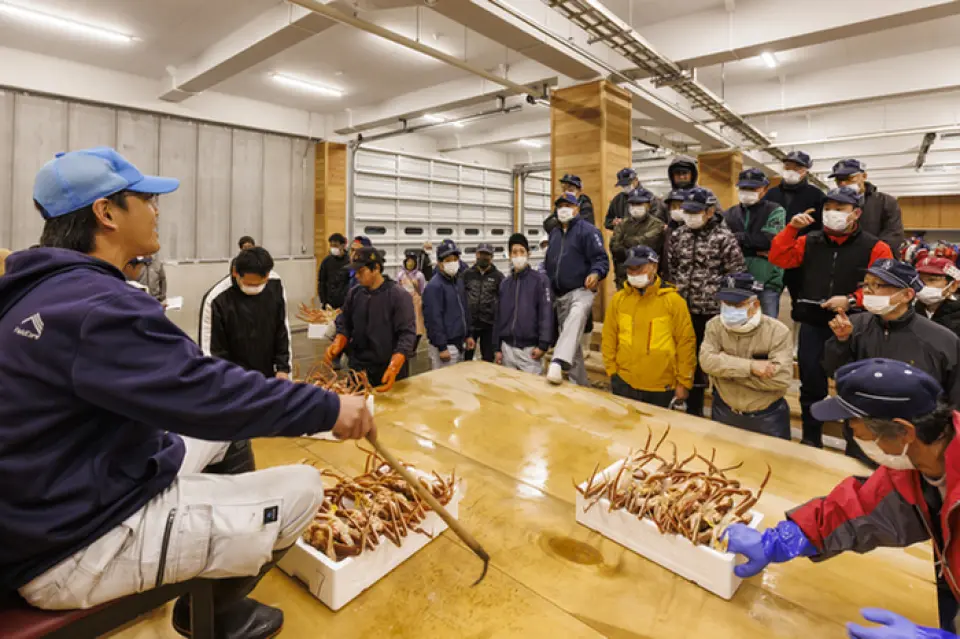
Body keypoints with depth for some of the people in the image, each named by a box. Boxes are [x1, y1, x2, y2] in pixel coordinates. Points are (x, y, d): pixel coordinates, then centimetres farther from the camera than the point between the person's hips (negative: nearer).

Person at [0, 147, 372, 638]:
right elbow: (209, 395, -32)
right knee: (302, 489, -12)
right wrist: (327, 408, -23)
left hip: (54, 505, 11)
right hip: (74, 547, -10)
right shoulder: (95, 305, -27)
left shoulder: (43, 290, 7)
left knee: (228, 427, 19)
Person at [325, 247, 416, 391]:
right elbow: (345, 325, 11)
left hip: (388, 373, -4)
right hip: (358, 370, 4)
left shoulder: (399, 295, -13)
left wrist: (393, 368, -30)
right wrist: (336, 345, -9)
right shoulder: (354, 293, 3)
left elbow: (407, 334, -18)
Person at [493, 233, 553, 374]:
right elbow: (499, 315, 12)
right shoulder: (505, 283, 10)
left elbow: (546, 313, -10)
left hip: (530, 348, -4)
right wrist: (497, 347, 9)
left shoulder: (540, 280, -4)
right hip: (507, 348, 4)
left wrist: (543, 344, -16)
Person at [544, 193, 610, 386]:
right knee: (572, 344, 12)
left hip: (581, 292, -7)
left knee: (575, 319, -39)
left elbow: (601, 259, -12)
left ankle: (558, 363, -57)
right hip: (560, 296, 7)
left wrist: (595, 273, -34)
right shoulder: (554, 233, 17)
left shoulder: (587, 230, -4)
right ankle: (579, 384, 23)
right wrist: (549, 290, 17)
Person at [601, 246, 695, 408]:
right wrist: (612, 371, 0)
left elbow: (686, 343, -5)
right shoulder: (618, 299, 0)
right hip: (624, 384, 2)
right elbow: (609, 339, 4)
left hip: (661, 387, -2)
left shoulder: (673, 300, -7)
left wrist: (683, 382, -4)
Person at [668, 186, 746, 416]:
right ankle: (693, 408, 31)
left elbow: (737, 274, -8)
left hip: (713, 311, -5)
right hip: (684, 309, 5)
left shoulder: (724, 237, -9)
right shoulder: (678, 235, 7)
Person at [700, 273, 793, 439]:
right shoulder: (715, 325, -8)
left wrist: (726, 369, -25)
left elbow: (782, 378, -27)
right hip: (723, 412, 3)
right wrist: (750, 366, -32)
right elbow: (707, 360, -23)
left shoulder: (778, 331, -17)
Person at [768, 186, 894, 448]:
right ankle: (811, 440, 25)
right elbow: (778, 259, -3)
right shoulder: (810, 241, 8)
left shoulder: (874, 247, -2)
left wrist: (852, 300, -19)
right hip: (812, 325, 2)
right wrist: (792, 228, -9)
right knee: (811, 384, 9)